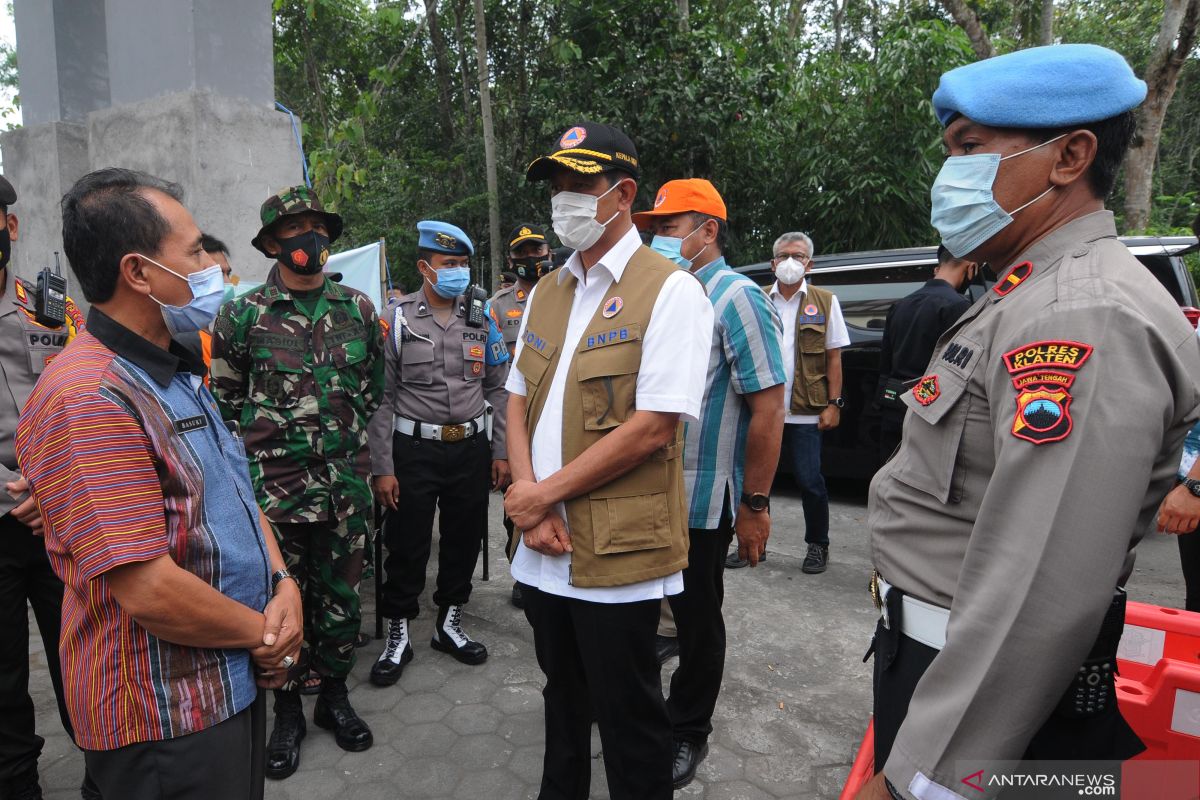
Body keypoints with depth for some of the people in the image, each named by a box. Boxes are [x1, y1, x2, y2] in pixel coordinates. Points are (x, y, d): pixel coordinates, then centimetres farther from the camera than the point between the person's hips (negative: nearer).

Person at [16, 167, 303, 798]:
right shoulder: (87, 399, -24)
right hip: (166, 722, -9)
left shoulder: (176, 374, 9)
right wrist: (266, 633, -13)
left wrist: (282, 583, -5)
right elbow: (149, 591, -28)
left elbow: (235, 491, 11)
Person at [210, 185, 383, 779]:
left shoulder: (357, 309, 5)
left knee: (341, 594, 12)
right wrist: (256, 458, 3)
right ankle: (287, 710, 28)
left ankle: (334, 695, 32)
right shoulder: (243, 315, -2)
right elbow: (225, 399, 5)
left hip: (346, 481, 2)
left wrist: (345, 440, 12)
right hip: (273, 484, -2)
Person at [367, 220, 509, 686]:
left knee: (464, 539, 13)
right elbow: (382, 398, -6)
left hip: (471, 448, 3)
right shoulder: (396, 320, -5)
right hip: (414, 450, -3)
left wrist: (501, 452, 4)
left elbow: (497, 390, 8)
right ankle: (398, 636, 25)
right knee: (407, 544, 6)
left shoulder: (481, 320, 5)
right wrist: (382, 468, -9)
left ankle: (449, 624, 33)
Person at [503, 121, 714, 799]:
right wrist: (527, 498, -6)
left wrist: (544, 494, -14)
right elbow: (518, 402, 11)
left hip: (618, 552, -6)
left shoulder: (670, 291, -11)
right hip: (544, 550, 7)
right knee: (563, 702, 24)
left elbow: (652, 429, -19)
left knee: (629, 722, 11)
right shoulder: (547, 293, 12)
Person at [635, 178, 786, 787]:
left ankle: (687, 732, 30)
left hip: (699, 501, -7)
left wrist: (755, 504, -18)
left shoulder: (735, 298, -12)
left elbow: (768, 406, -17)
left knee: (696, 619, 11)